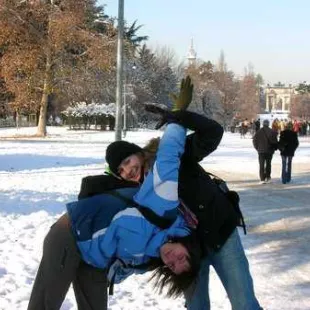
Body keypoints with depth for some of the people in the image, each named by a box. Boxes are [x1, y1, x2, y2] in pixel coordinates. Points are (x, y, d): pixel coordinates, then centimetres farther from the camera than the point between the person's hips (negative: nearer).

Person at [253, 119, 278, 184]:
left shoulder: (259, 132, -5)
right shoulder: (272, 132, -7)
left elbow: (255, 141, -1)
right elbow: (275, 141, -6)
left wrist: (257, 148, 11)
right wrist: (274, 148, 9)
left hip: (261, 151, 0)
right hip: (269, 150, 1)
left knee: (262, 165, 1)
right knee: (268, 164, 16)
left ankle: (262, 179, -8)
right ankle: (268, 177, 18)